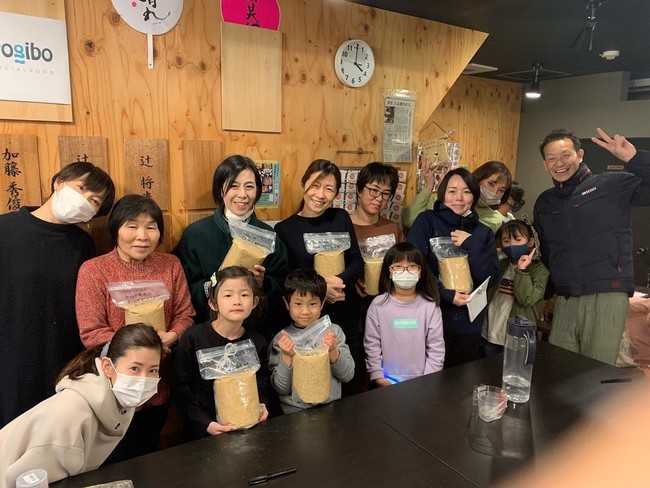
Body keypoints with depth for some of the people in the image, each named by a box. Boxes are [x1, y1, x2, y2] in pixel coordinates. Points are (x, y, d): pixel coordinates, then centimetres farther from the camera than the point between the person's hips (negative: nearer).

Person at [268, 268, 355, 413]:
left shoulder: (334, 331, 1)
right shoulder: (282, 339, -3)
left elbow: (348, 375, 1)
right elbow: (281, 389, -3)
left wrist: (333, 351, -15)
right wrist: (286, 357, -17)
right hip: (295, 411, -2)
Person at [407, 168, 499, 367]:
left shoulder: (484, 233, 7)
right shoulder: (427, 221, -4)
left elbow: (490, 278, -2)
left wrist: (471, 246, -14)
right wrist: (446, 294, -19)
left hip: (469, 324, 4)